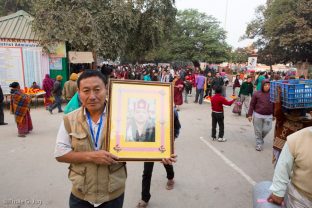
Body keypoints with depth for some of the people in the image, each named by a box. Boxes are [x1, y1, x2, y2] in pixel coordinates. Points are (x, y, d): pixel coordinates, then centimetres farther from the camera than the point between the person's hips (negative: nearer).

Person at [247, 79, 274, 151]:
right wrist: (250, 114, -5)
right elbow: (252, 104, -2)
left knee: (266, 130, 3)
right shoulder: (257, 94, -5)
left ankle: (261, 138, 34)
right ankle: (259, 144, 23)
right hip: (258, 115, -2)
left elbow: (274, 105, 10)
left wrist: (274, 115, 12)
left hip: (268, 116, 2)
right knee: (258, 131, 6)